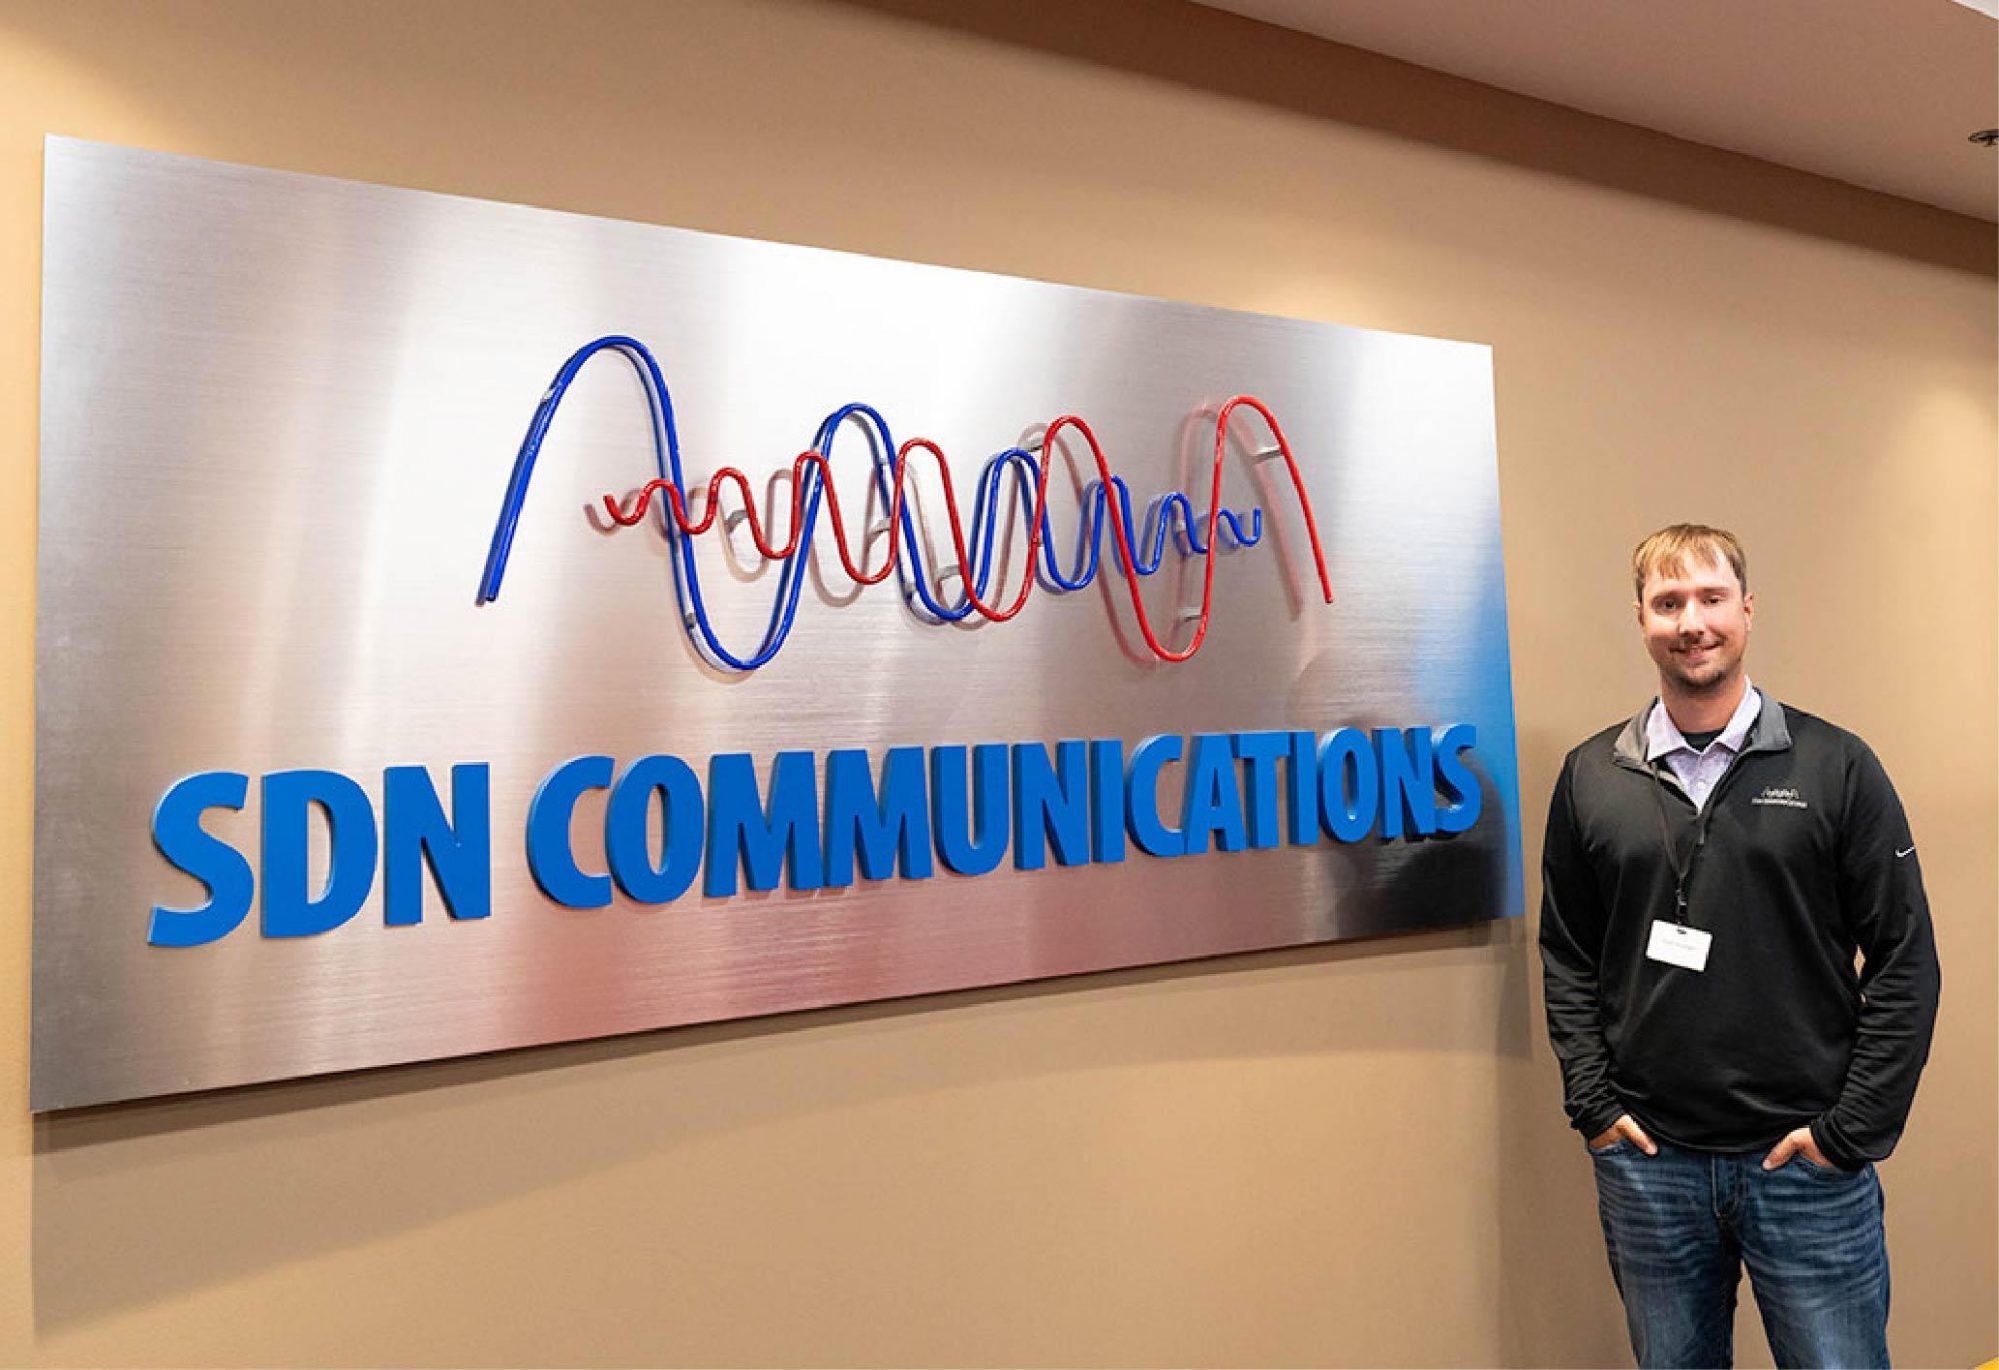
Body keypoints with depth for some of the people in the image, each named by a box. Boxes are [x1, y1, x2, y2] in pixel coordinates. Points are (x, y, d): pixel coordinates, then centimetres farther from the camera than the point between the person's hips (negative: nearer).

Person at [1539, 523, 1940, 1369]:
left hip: (1807, 1165, -2)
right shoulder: (1591, 778, 1)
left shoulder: (1836, 768, -4)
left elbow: (1904, 962, -2)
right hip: (1645, 1162, 2)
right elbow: (1567, 958, 7)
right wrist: (1592, 1102, -1)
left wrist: (1852, 1129, -6)